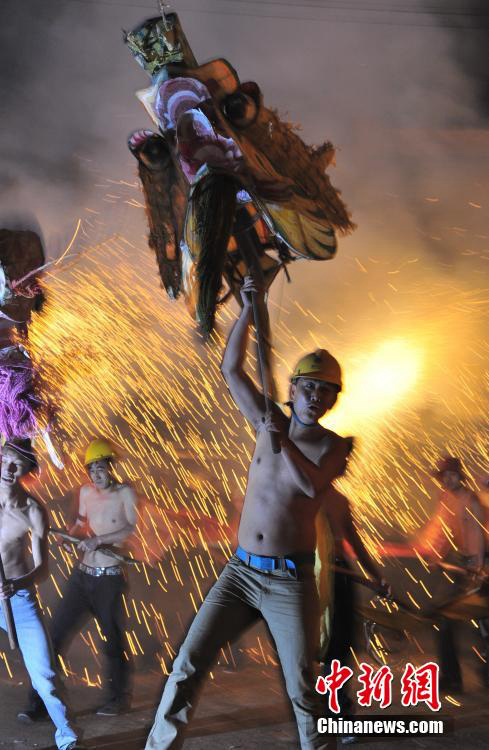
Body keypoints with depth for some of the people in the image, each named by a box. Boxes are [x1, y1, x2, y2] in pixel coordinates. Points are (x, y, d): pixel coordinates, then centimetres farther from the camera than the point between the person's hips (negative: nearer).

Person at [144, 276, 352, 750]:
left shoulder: (330, 445, 0)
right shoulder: (269, 422, 8)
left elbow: (312, 486, -19)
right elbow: (231, 369, 7)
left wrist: (283, 439, -21)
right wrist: (248, 309, 0)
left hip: (290, 581, -3)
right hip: (240, 571, 3)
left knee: (303, 690, -1)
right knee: (189, 663, -5)